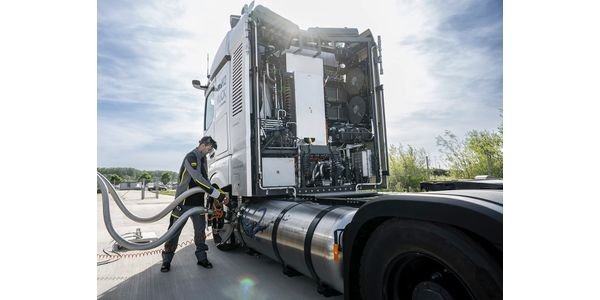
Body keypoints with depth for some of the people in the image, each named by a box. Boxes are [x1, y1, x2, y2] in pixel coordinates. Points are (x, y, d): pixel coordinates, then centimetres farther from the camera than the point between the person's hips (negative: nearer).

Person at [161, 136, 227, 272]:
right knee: (175, 230, 6)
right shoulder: (191, 157, -18)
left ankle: (202, 257, 21)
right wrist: (217, 194, -30)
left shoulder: (203, 159, 10)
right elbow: (198, 179, -29)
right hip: (184, 202, -7)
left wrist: (213, 198, 8)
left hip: (198, 202, 7)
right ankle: (167, 260, 20)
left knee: (201, 230, 9)